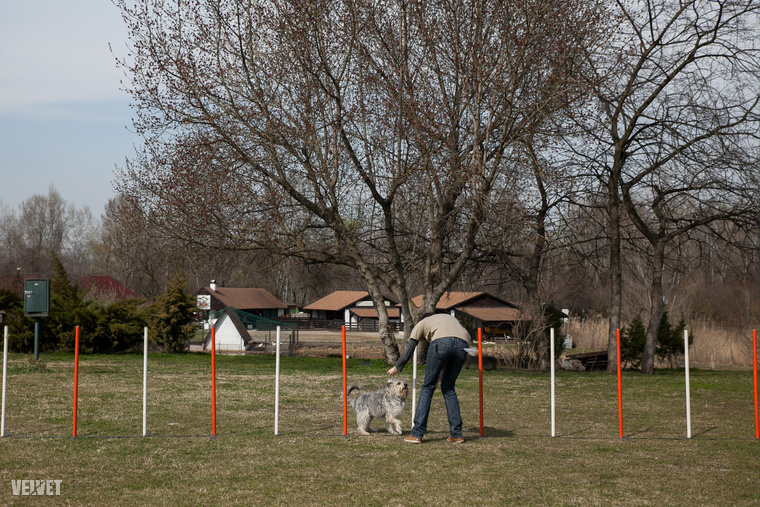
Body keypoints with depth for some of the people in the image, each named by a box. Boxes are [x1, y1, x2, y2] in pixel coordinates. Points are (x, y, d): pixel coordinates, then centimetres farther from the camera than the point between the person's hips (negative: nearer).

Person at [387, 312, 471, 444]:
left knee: (428, 387, 9)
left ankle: (417, 434, 7)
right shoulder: (451, 318, 43)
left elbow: (408, 352, 33)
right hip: (463, 344, 4)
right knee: (448, 387, 19)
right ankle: (456, 434, 16)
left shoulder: (421, 324, 32)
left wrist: (396, 368, 51)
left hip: (441, 342, -4)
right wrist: (439, 377, 49)